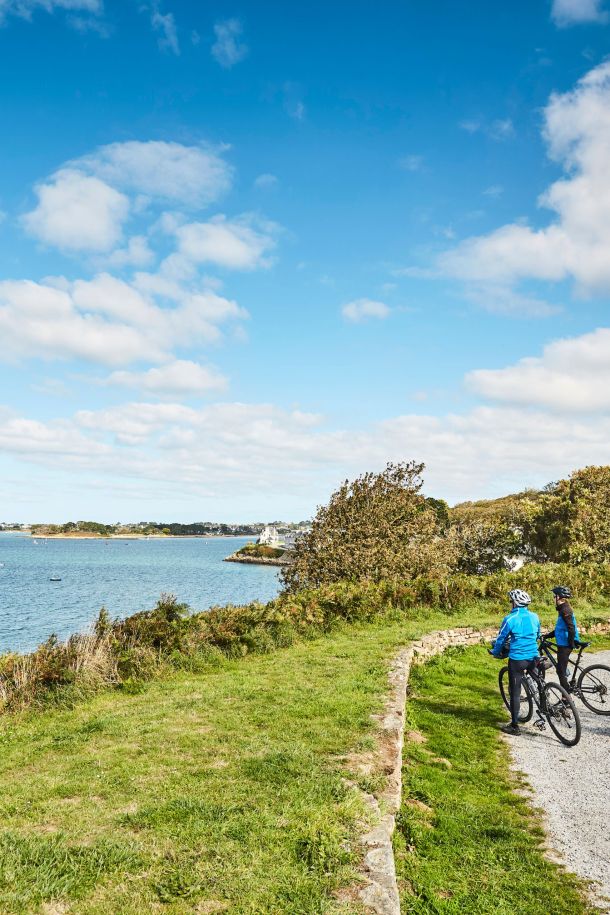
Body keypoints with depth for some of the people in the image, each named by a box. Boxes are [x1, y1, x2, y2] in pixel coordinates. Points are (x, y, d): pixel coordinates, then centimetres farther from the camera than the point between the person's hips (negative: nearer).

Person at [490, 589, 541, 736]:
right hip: (533, 657, 5)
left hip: (517, 659, -5)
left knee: (515, 692, 3)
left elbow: (501, 639, -3)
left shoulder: (510, 619, -13)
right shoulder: (534, 617, 3)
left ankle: (515, 726, 7)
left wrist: (496, 652, 17)